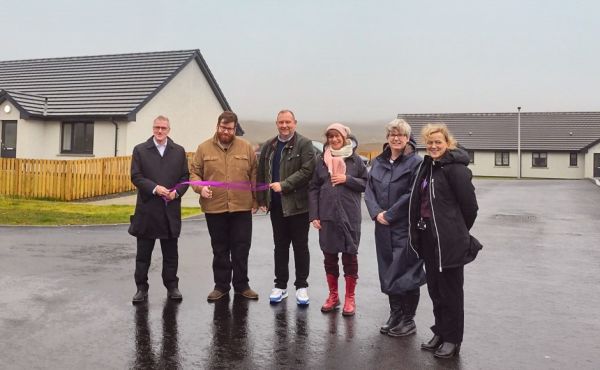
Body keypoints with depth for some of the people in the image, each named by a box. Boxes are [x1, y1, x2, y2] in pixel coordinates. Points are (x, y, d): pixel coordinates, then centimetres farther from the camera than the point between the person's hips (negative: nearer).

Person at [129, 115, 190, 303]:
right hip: (147, 209, -1)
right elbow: (136, 176, -3)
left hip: (171, 210, 1)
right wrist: (155, 188, -16)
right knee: (143, 252, 6)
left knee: (170, 252, 9)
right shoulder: (140, 150, 4)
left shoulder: (179, 151, 9)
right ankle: (141, 288, 16)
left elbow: (185, 176, 6)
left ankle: (172, 286, 19)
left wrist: (176, 192, -11)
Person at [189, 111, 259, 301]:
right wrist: (200, 187, -14)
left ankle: (241, 285, 21)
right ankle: (221, 286, 23)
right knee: (220, 249, 11)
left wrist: (256, 200, 2)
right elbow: (194, 172, 5)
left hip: (242, 208, 0)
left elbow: (254, 175, 5)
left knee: (241, 249, 7)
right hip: (214, 208, 0)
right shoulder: (204, 148, 3)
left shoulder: (246, 147, 4)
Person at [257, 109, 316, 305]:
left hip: (298, 204, -5)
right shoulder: (269, 146, 12)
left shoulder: (304, 144, -5)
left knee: (300, 246, 5)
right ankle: (280, 285, 22)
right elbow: (261, 173, 14)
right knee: (280, 246, 12)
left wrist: (283, 185, -20)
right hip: (276, 205, 5)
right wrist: (262, 199, 8)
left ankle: (301, 286, 16)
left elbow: (307, 170, -16)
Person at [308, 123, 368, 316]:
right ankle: (333, 295, 25)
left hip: (350, 215, -2)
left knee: (350, 256, 5)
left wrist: (347, 179, -12)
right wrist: (314, 215, -1)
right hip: (327, 215, 2)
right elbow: (313, 188, 6)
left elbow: (366, 183, 3)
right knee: (329, 257, 9)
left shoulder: (355, 159, 3)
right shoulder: (321, 160, 7)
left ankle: (350, 298, 18)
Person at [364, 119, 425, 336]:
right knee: (388, 272, 13)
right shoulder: (378, 162, 11)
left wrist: (389, 214, -14)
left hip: (406, 228, -6)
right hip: (383, 228, 6)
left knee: (406, 273, 1)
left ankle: (408, 320, 16)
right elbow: (369, 191, 8)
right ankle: (395, 315, 29)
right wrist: (377, 213, -8)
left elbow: (413, 195, -15)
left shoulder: (415, 162, -8)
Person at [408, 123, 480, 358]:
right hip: (428, 236, 8)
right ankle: (440, 332, 31)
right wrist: (418, 231, 15)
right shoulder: (428, 165, 12)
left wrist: (459, 231, 0)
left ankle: (452, 339, 18)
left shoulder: (455, 168, -14)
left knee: (450, 290, 4)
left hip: (448, 239, -8)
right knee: (434, 287, 16)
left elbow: (470, 205, -13)